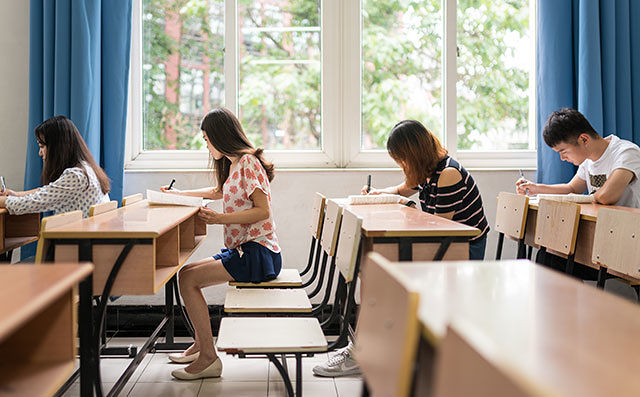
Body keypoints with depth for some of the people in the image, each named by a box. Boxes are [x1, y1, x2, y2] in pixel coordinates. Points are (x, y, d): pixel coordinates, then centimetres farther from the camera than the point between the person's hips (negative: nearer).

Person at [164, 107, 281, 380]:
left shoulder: (248, 162, -11)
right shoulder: (233, 164, 19)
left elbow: (263, 211, -19)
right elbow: (219, 192, 41)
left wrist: (220, 219, -23)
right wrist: (179, 194, 46)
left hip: (258, 254, -10)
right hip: (242, 250, 10)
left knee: (188, 278, -17)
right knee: (186, 273, 10)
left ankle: (208, 358, -13)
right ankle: (201, 344, 19)